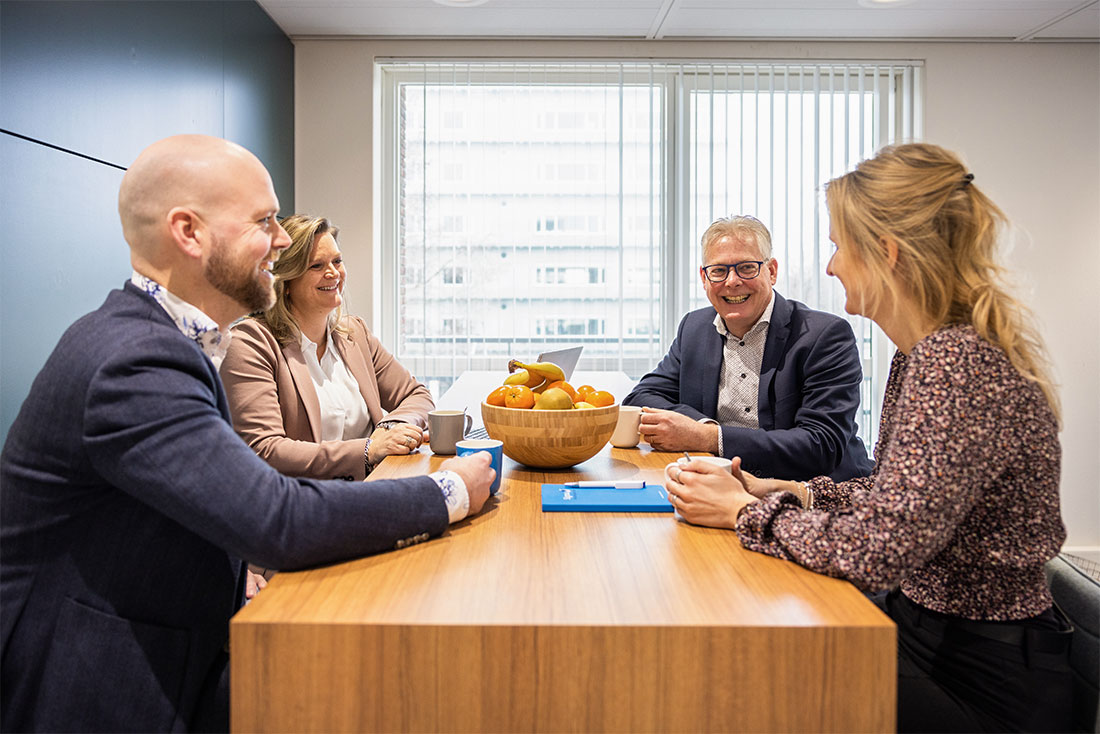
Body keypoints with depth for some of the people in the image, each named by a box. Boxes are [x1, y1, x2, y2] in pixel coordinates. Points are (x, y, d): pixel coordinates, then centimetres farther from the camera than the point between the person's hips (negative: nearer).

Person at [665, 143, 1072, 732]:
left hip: (984, 685, -7)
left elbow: (877, 550, -31)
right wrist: (788, 493, 2)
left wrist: (744, 511, -16)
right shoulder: (922, 353, 5)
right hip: (921, 628, 8)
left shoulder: (960, 363, -26)